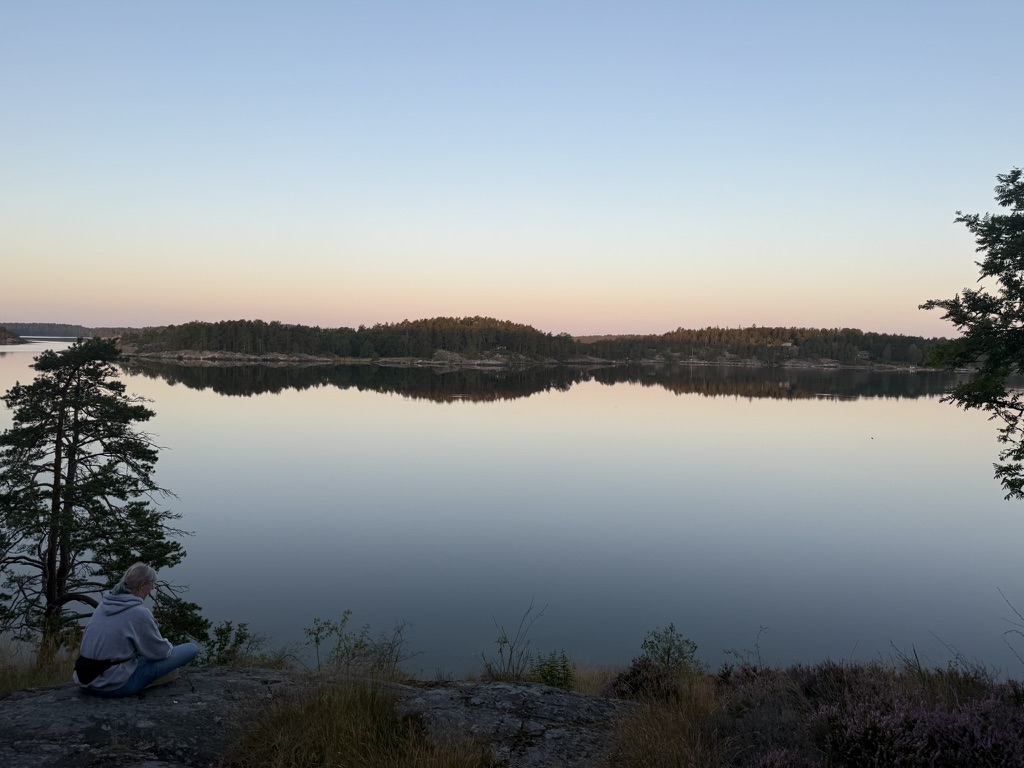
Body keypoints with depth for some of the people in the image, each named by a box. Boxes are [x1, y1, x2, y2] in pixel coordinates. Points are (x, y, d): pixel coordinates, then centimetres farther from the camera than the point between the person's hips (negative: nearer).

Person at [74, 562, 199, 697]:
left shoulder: (104, 605, 5)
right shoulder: (138, 613, -18)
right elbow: (160, 651, -7)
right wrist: (167, 644, 16)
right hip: (117, 686, -8)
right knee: (191, 648, -6)